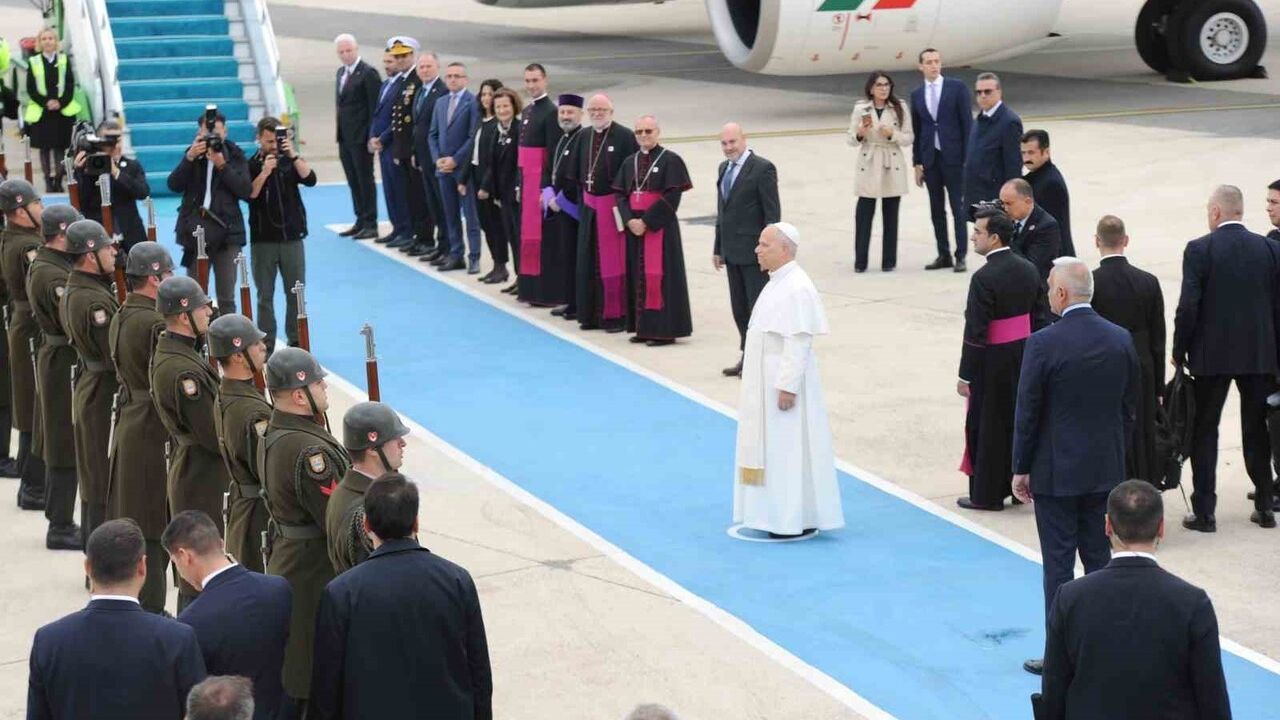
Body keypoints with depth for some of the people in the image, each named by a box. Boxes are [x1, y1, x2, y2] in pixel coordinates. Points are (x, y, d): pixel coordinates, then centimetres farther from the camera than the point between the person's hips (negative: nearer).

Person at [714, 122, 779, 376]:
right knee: (739, 308, 12)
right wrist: (718, 248, 16)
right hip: (732, 251, 8)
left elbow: (772, 213, -13)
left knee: (757, 306, -2)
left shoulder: (762, 168, -11)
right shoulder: (724, 168, 13)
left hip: (753, 251, -8)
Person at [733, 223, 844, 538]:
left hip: (786, 379, -10)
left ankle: (797, 519, 4)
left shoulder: (797, 289, -20)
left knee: (789, 449, -3)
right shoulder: (778, 283, 11)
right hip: (766, 382, 10)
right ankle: (777, 515, 20)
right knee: (771, 448, 13)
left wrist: (788, 387, -24)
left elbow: (798, 343, -23)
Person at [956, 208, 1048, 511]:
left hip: (992, 364, -7)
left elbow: (975, 332, -19)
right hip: (1025, 358, 7)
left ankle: (987, 494, 13)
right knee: (1020, 421, 16)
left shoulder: (984, 278, -20)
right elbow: (1040, 316, 8)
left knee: (987, 428, 4)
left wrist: (966, 376, -13)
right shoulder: (1028, 269, 3)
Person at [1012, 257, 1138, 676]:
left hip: (1055, 472, -5)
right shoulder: (1121, 340, 1)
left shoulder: (1044, 343, -16)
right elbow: (1129, 408, 7)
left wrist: (1020, 469, -1)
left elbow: (1028, 411, -11)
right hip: (1105, 469, 5)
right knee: (1100, 558, 14)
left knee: (1059, 564, 1)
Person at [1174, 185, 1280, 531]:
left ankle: (1204, 512, 4)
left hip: (1212, 355, -3)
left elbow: (1188, 306, -13)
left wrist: (1179, 352, -2)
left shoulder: (1199, 250, -10)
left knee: (1204, 431, 5)